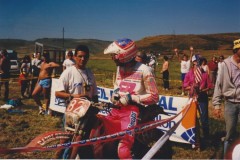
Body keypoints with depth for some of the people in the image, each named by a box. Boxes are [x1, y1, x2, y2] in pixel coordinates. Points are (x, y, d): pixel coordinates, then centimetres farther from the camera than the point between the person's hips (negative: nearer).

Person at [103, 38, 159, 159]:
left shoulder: (143, 71, -12)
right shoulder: (119, 68, 10)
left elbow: (154, 97, -10)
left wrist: (131, 98, -16)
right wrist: (116, 92, 7)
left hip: (132, 111, -7)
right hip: (117, 109, 7)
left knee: (123, 150, -18)